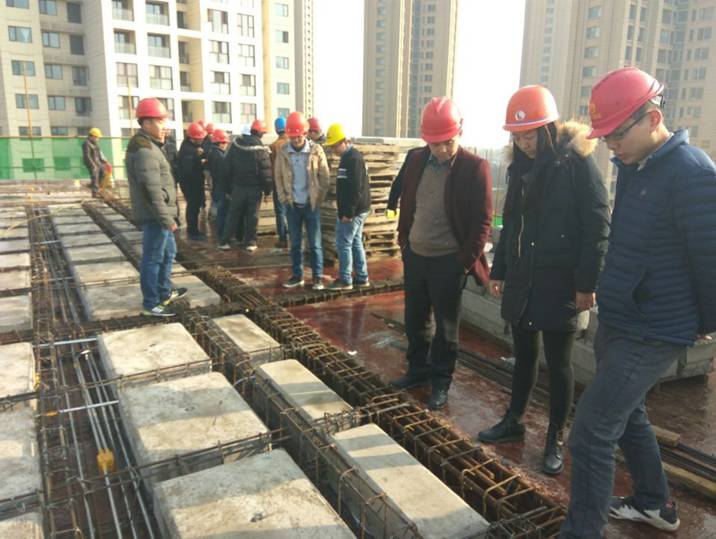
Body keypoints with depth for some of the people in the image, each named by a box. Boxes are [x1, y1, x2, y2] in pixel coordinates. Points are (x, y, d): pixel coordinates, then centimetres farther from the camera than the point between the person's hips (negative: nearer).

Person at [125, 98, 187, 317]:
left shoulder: (147, 145, 16)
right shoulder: (144, 151, -19)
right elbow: (151, 190, -24)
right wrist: (166, 217, -22)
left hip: (158, 215, 11)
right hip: (155, 216, -11)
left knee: (168, 252, 22)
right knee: (153, 258, -2)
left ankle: (165, 292, 35)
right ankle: (150, 304, 7)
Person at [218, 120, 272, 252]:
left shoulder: (236, 144, 0)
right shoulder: (260, 150, -14)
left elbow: (227, 166, 6)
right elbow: (266, 173, -14)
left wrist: (230, 183, 15)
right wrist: (267, 189, -3)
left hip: (238, 186, 4)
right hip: (254, 188, -4)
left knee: (233, 214, 12)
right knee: (252, 216, 7)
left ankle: (224, 241, 12)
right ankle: (250, 242, 11)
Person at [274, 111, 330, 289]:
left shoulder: (316, 150, -6)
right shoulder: (283, 152, -1)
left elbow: (324, 176, -3)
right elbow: (278, 177, 6)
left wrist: (319, 198, -5)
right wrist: (283, 198, 0)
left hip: (311, 204, -2)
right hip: (292, 204, 2)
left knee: (315, 243, 3)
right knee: (295, 243, 10)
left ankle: (318, 277, 12)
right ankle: (297, 275, 20)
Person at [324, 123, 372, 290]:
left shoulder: (353, 159, -18)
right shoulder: (350, 157, 14)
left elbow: (356, 189, -24)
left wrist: (348, 212, -22)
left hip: (352, 212, -10)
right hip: (356, 210, 10)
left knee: (343, 244, -2)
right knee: (355, 243, 14)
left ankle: (345, 280, 6)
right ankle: (362, 278, 21)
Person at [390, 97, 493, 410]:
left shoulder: (475, 168, -12)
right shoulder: (416, 161, 3)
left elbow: (482, 221, -11)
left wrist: (467, 260, -13)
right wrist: (403, 242, 10)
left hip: (449, 261, -5)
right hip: (415, 255, 5)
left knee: (446, 325, 8)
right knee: (415, 320, 16)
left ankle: (440, 381, 24)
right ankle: (417, 370, 35)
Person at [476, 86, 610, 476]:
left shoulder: (576, 161, -10)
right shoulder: (520, 166, 9)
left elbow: (597, 226, -13)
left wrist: (587, 284, -16)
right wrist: (499, 271, 15)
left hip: (560, 284, -6)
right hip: (522, 281, 6)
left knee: (558, 363, 6)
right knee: (523, 356, 17)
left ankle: (555, 440, 22)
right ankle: (514, 422, 34)